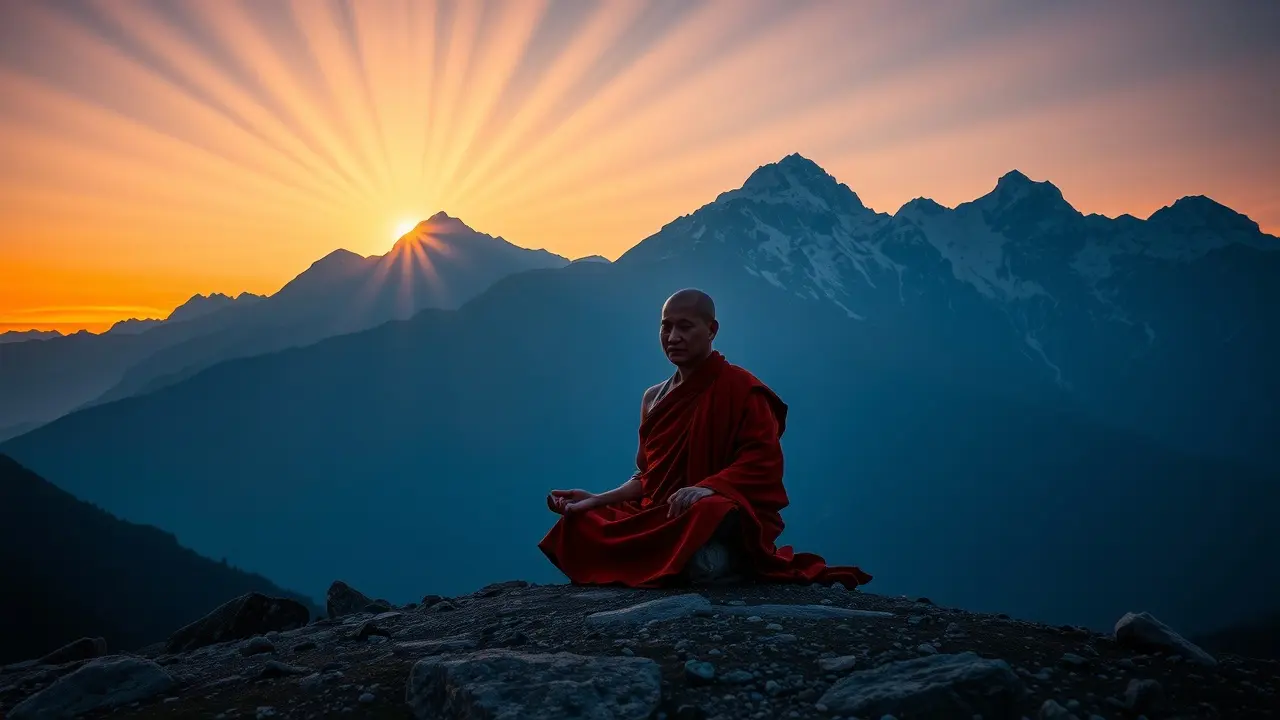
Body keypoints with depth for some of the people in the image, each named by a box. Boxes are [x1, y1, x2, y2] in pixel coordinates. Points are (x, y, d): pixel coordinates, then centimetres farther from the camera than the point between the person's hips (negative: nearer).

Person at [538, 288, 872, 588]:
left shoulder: (740, 388, -4)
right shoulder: (654, 398, 16)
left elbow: (764, 462, -13)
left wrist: (709, 487, -29)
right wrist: (597, 499, 4)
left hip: (727, 519, -7)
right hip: (660, 519, 8)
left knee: (701, 564, -41)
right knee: (579, 533, -12)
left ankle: (742, 567, -2)